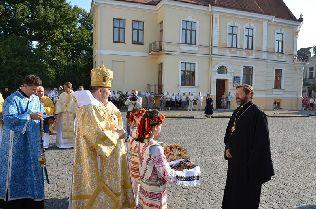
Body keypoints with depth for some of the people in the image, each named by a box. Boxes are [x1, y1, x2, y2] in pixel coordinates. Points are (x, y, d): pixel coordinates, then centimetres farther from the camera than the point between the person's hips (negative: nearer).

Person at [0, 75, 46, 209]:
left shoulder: (36, 99, 11)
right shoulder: (12, 99, -8)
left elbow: (42, 115, 17)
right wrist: (30, 116, -26)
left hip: (33, 143, 6)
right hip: (16, 143, -5)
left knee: (33, 168, 10)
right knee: (15, 171, 2)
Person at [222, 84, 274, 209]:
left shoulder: (257, 114, -16)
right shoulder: (237, 112, 8)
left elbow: (261, 141, -19)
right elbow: (229, 131, 17)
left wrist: (251, 162, -17)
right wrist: (227, 148, 2)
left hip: (249, 163, -8)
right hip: (234, 161, 8)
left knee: (247, 196, 8)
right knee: (232, 192, 19)